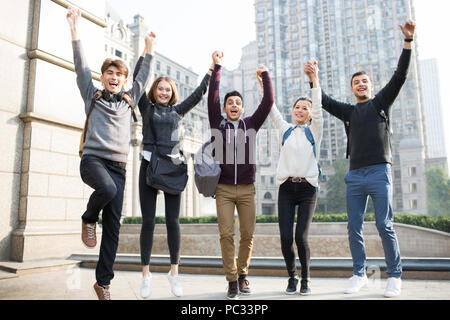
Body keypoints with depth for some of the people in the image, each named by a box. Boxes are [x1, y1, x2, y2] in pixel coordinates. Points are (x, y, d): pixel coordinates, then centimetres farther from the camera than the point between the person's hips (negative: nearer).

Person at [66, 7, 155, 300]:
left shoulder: (129, 100, 18)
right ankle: (89, 220, -1)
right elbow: (81, 66, 5)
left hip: (118, 165, 3)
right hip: (93, 158, -3)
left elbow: (144, 78, 27)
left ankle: (103, 283, 9)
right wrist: (75, 30, 0)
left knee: (113, 225, -2)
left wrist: (149, 51, 27)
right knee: (107, 188, -37)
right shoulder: (92, 96, 12)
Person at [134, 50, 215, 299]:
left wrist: (212, 68, 22)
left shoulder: (177, 111, 17)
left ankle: (174, 271, 12)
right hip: (149, 164, -1)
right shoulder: (146, 107, 12)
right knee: (148, 221, -1)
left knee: (173, 221, 0)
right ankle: (145, 273, 9)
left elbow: (199, 93, 20)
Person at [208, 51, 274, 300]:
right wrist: (217, 67, -3)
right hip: (224, 189, -1)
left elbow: (268, 102, 5)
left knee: (247, 234, 3)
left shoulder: (251, 124, 11)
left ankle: (242, 274, 24)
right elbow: (212, 97, -1)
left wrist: (265, 75, 5)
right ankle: (232, 280, 5)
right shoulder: (218, 124, 8)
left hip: (247, 189, 1)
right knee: (226, 234, -6)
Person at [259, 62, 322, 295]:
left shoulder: (314, 131, 10)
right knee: (285, 238, -5)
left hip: (307, 188, -1)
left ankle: (305, 280, 12)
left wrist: (315, 80, -6)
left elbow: (318, 107, -1)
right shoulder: (285, 130, 15)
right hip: (286, 188, 2)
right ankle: (292, 277, 18)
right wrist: (263, 84, 4)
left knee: (301, 236, -10)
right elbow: (272, 109, 10)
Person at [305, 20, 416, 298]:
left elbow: (400, 76, 0)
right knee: (354, 228, 4)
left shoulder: (381, 102, 11)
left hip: (379, 172, -3)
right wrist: (313, 80, 1)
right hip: (355, 175, 4)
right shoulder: (349, 112, 19)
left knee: (385, 225, -5)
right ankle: (360, 274, 14)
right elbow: (324, 101, 13)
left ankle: (395, 276, 6)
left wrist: (408, 41, -9)